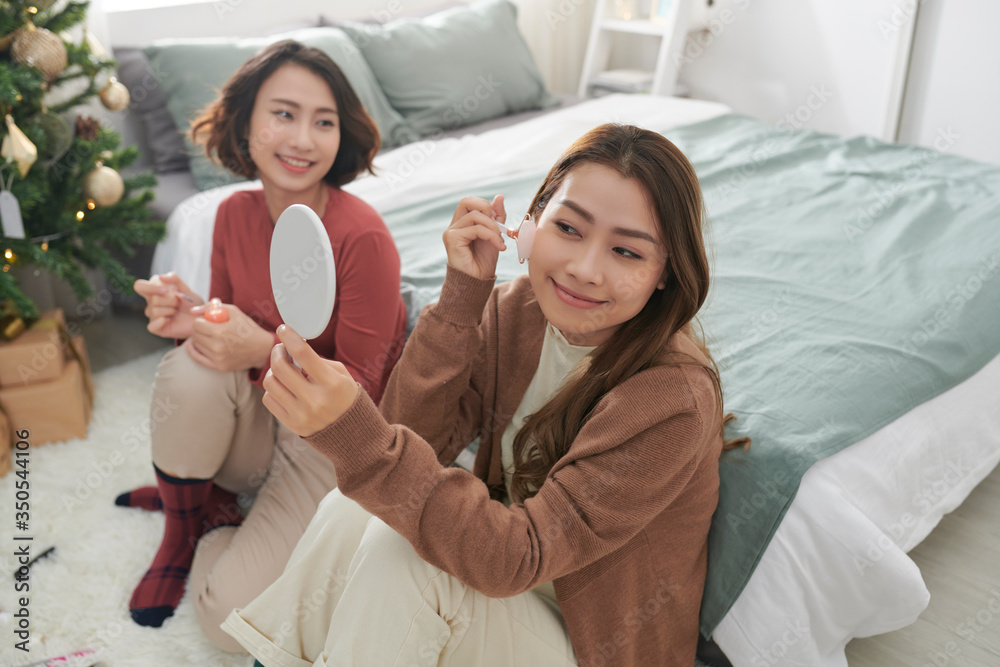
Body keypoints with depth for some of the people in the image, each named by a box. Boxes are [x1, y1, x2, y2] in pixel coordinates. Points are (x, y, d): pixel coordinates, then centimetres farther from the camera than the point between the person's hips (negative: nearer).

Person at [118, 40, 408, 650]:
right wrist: (193, 317, -18)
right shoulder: (236, 213, -6)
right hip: (260, 416, 5)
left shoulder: (363, 237, -25)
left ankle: (215, 526, 20)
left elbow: (359, 387, -19)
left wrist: (266, 352, -34)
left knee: (232, 616, -16)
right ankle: (182, 529, -1)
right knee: (191, 371, -29)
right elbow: (233, 325, 5)